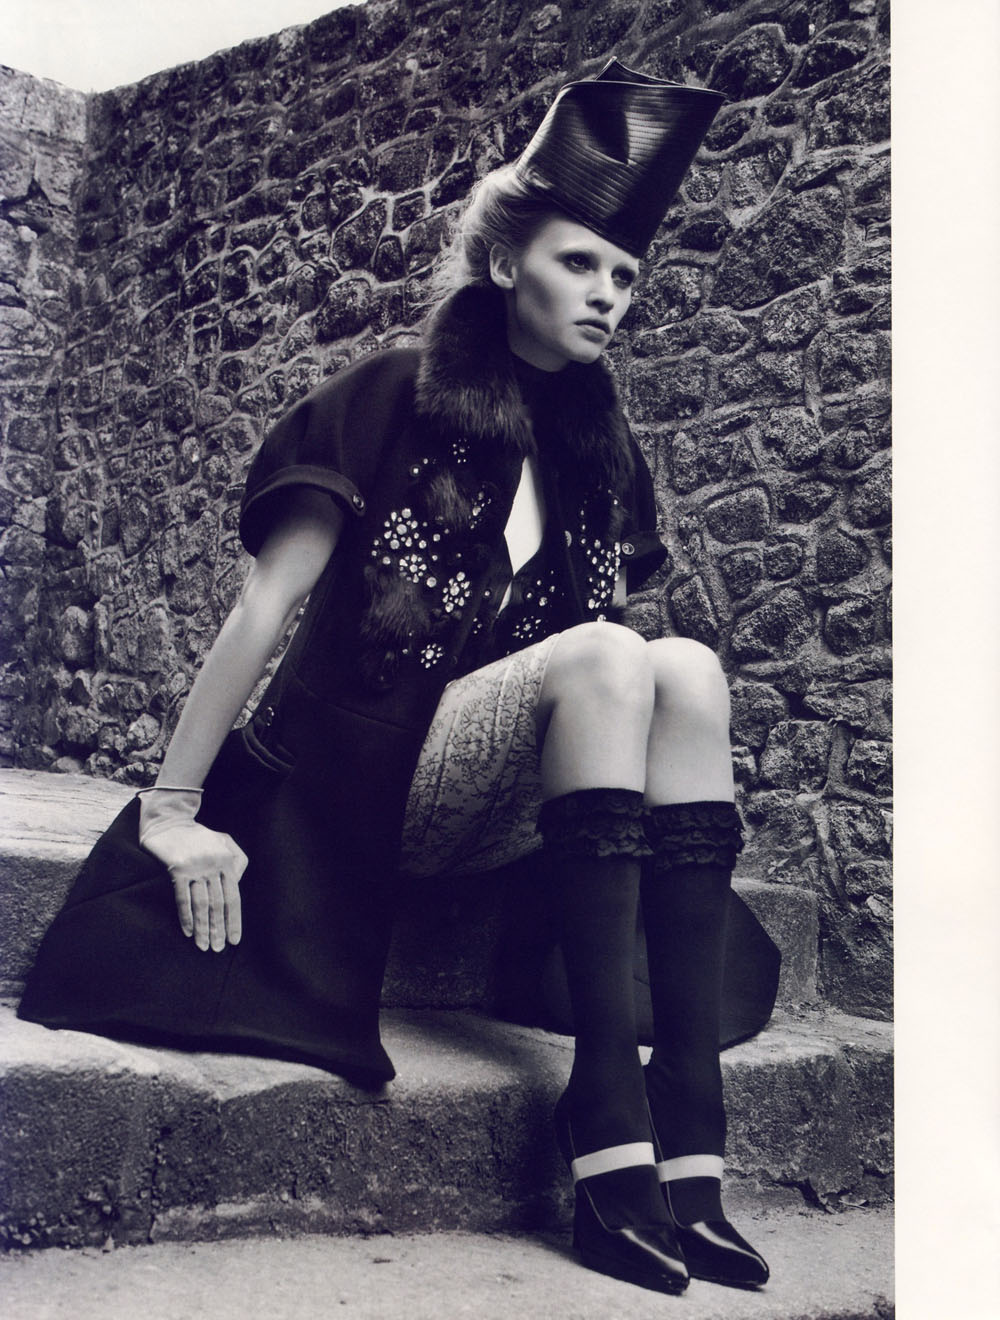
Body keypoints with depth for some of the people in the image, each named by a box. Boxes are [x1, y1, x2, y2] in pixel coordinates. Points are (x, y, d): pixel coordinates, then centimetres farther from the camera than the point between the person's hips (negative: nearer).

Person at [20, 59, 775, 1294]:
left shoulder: (600, 459, 14)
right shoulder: (393, 401, -2)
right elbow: (264, 609, -7)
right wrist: (173, 811, -10)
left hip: (497, 805, 5)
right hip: (344, 786, -5)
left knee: (688, 671, -23)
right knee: (609, 661, -29)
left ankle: (688, 1144, -31)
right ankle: (606, 1136, -34)